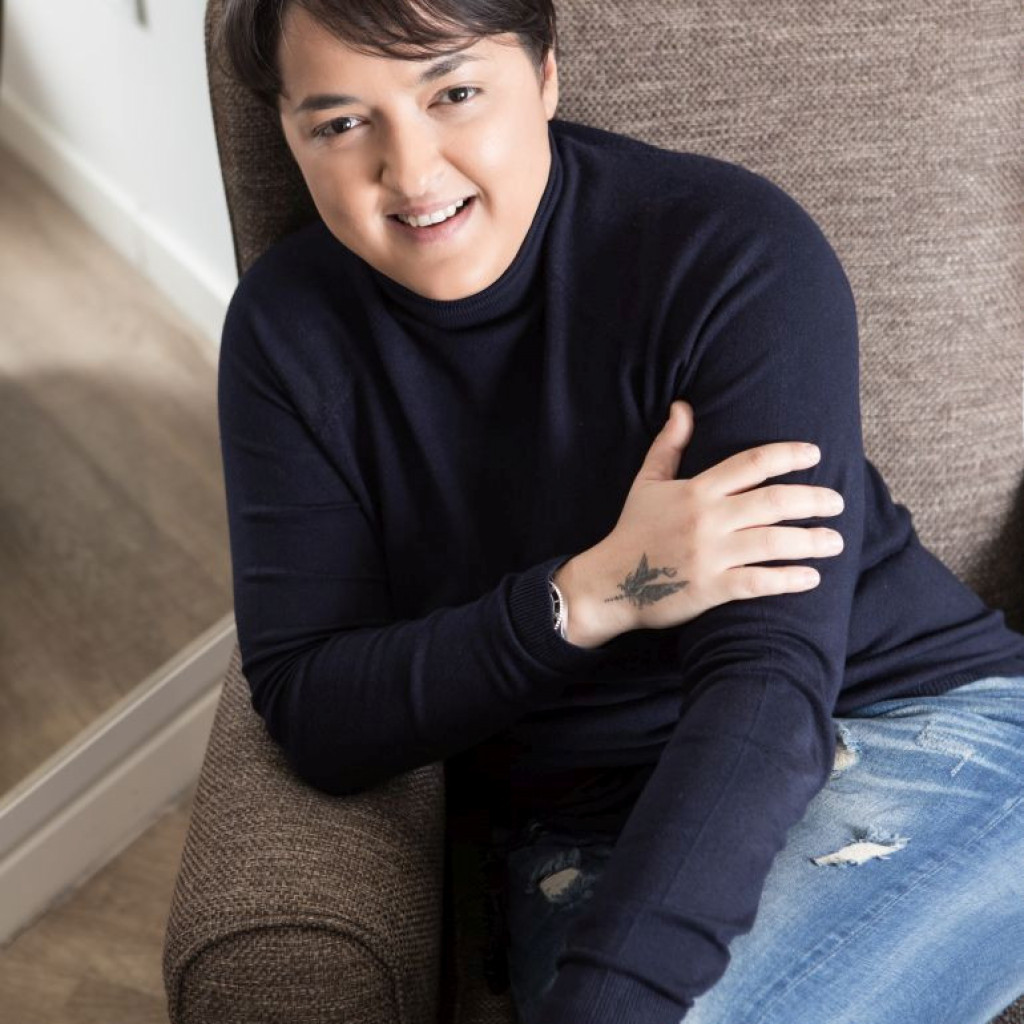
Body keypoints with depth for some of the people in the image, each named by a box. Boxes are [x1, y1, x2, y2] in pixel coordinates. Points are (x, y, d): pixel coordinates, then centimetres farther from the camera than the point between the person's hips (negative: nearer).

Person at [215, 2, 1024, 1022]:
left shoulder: (733, 249, -13)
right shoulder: (288, 327, -1)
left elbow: (768, 679, -21)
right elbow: (309, 718, -5)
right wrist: (586, 598, -20)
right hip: (583, 844, 3)